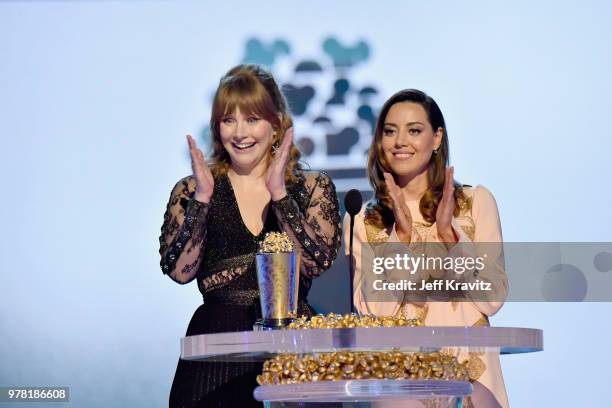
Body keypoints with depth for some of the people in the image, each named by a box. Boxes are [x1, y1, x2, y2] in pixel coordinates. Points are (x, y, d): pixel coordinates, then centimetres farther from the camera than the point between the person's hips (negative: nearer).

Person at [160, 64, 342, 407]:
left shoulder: (313, 188, 7)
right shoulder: (191, 191, 8)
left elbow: (316, 263, -8)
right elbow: (179, 271, -5)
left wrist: (279, 193, -13)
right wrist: (202, 198, -11)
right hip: (217, 347, 0)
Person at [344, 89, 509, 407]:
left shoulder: (476, 202, 10)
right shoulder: (361, 221, 12)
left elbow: (493, 298, 2)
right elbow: (371, 309, 0)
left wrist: (450, 232, -8)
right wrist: (401, 235, -8)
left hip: (469, 372, 0)